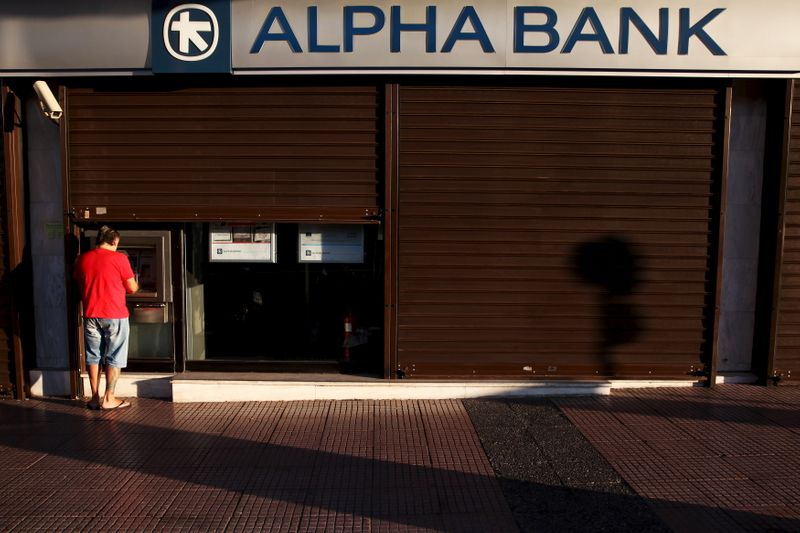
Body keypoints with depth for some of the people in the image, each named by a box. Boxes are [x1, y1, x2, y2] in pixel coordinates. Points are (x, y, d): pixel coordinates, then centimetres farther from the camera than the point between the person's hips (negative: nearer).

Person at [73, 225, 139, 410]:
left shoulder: (82, 259, 5)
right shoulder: (119, 258, -9)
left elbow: (80, 286, 17)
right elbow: (132, 288, -4)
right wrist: (135, 284, 18)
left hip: (90, 315, 4)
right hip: (114, 315, -4)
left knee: (93, 357, 13)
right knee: (114, 358, 5)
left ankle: (95, 398, 17)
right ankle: (109, 399, 7)